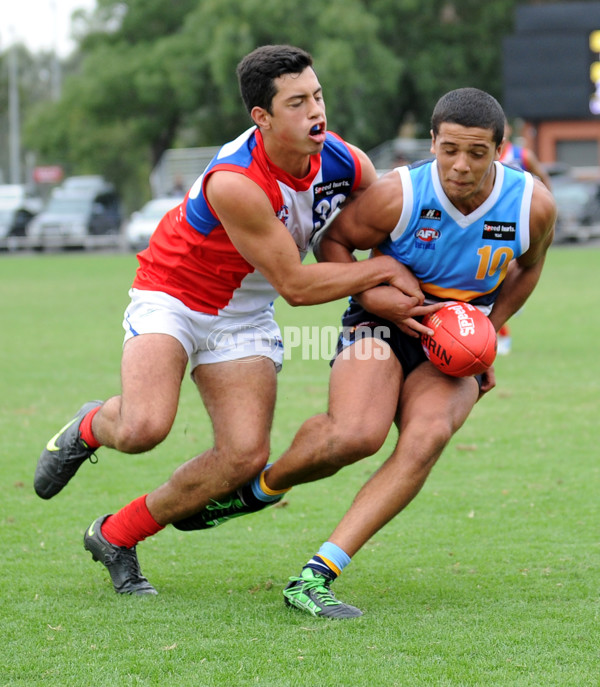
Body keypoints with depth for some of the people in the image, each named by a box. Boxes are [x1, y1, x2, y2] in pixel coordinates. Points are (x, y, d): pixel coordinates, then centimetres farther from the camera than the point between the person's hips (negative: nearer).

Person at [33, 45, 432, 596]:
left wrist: (401, 299, -4)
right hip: (172, 296, -6)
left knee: (245, 455, -12)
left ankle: (116, 537, 7)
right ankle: (90, 427, 12)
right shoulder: (233, 182, -33)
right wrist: (384, 270, -20)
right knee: (144, 427, -28)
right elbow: (295, 285, -26)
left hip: (244, 316, 6)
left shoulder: (345, 162, -14)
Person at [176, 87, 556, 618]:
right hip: (383, 323, -2)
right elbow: (334, 240, -1)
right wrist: (368, 295, -17)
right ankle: (262, 487, 2)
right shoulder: (398, 195, -20)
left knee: (427, 435, -31)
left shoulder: (533, 205, -12)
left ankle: (316, 576, -33)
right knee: (354, 435, -33)